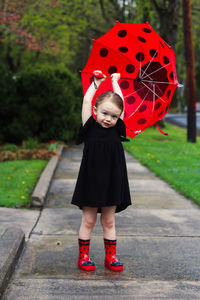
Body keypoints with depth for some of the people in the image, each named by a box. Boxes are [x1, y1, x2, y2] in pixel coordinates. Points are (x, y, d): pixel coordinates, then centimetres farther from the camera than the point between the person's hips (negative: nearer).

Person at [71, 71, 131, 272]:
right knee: (88, 220, 7)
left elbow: (120, 102, 6)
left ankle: (110, 256, 21)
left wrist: (115, 82, 17)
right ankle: (83, 256, 19)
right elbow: (87, 101, -6)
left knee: (109, 221, 12)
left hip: (111, 182, 2)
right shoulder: (90, 127, -4)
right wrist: (96, 82, 4)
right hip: (90, 181, -2)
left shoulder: (116, 129, 2)